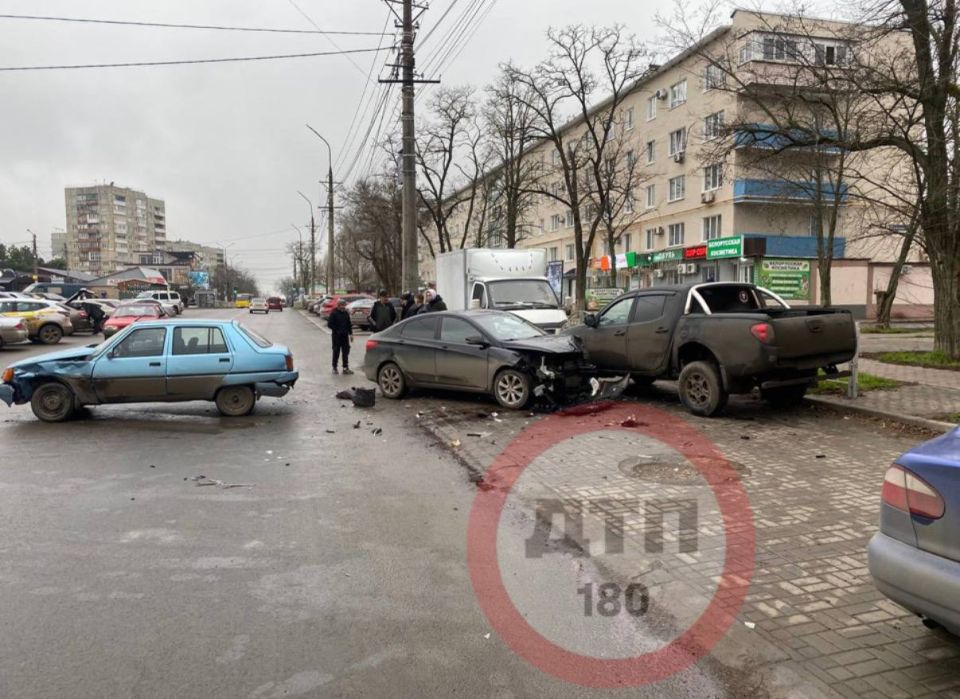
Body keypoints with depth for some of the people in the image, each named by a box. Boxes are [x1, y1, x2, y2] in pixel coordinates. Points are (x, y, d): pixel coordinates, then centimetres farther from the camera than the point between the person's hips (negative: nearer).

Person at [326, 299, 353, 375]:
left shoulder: (346, 313, 9)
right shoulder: (334, 313, -8)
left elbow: (349, 324, 14)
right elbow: (329, 324, -10)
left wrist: (350, 334, 10)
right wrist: (336, 330, -14)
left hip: (345, 336, 5)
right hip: (336, 336, -5)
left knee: (346, 351, 4)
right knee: (336, 351, 2)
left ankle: (346, 368, 8)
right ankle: (334, 367, 13)